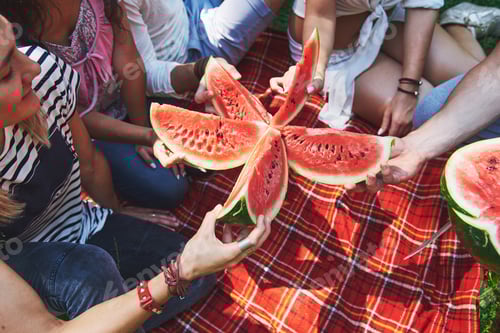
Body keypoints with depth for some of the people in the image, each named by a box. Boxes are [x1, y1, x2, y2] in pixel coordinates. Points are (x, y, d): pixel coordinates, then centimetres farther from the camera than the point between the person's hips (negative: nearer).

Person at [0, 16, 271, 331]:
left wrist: (118, 211, 15)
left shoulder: (45, 73, -25)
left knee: (200, 276, -5)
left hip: (80, 224, 3)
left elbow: (90, 163, -4)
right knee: (92, 270, -35)